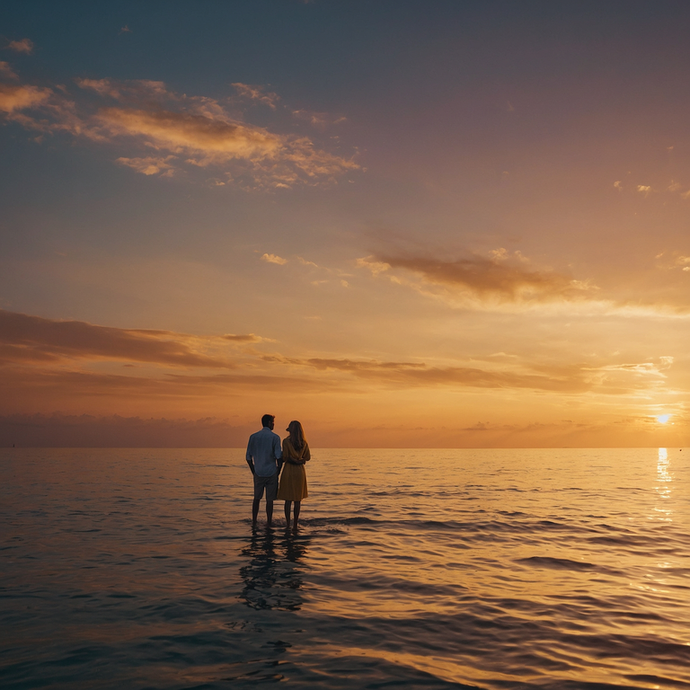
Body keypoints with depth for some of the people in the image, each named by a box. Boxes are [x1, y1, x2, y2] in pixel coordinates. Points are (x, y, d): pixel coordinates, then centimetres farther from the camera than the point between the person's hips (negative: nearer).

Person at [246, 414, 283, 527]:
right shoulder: (275, 437, -7)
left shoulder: (253, 437, 2)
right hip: (271, 472, -3)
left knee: (257, 498, 16)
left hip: (258, 472, 3)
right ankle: (268, 523, 11)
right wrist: (278, 470, 2)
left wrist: (254, 471, 13)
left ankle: (254, 522, 21)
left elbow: (249, 457, 3)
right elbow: (279, 456, -13)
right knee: (269, 500, 5)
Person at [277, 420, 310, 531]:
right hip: (300, 470, 3)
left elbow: (284, 457, -12)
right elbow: (307, 457, 5)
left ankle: (287, 524, 7)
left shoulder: (286, 441, -9)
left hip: (288, 469, -3)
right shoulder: (304, 443, 2)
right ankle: (295, 525, 8)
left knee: (288, 499, 5)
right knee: (298, 499, 7)